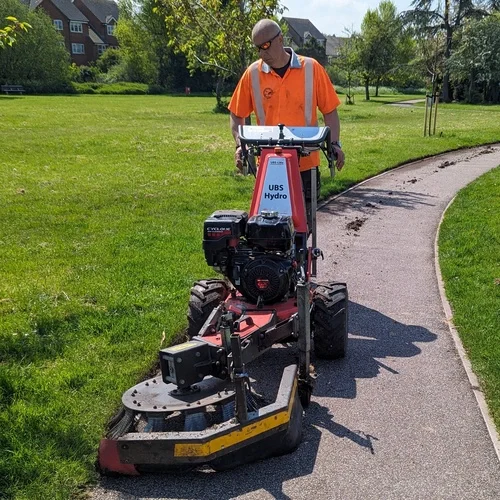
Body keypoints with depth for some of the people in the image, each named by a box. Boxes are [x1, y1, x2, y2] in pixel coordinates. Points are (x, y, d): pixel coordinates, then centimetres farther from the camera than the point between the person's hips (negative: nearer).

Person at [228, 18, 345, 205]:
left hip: (306, 163, 0)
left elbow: (329, 110, 3)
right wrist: (240, 145, -4)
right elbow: (237, 114, 9)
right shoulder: (252, 73, 2)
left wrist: (335, 144, -7)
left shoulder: (312, 68, -1)